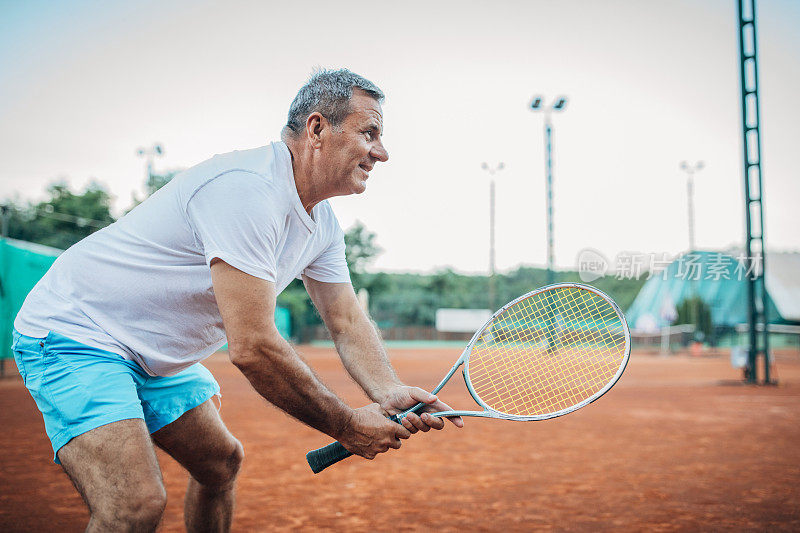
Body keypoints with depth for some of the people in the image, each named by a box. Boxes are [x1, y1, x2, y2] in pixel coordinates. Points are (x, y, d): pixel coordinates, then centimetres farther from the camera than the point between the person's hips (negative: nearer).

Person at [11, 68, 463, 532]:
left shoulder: (323, 223, 2)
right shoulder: (247, 188, -31)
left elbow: (348, 322, 2)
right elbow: (253, 348, -33)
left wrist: (390, 392, -18)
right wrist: (347, 426, -22)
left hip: (157, 357, 10)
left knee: (222, 462, 18)